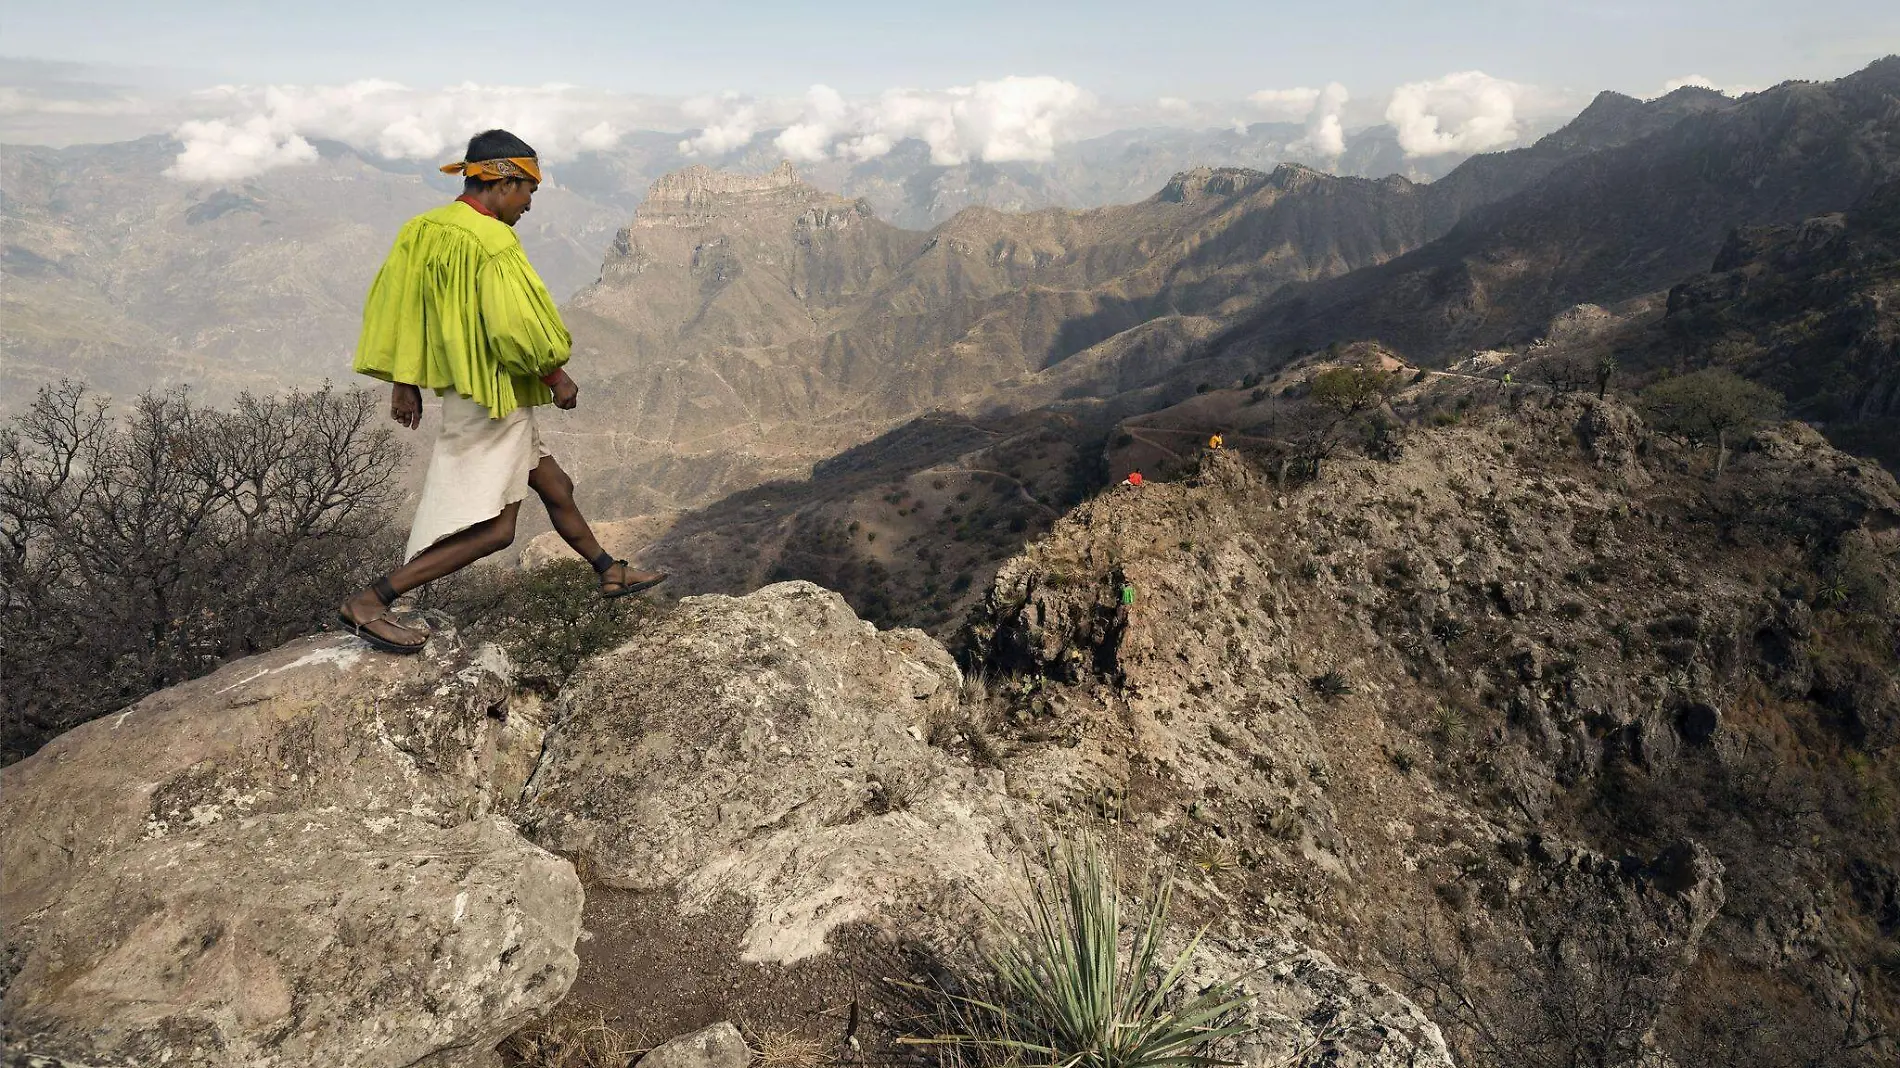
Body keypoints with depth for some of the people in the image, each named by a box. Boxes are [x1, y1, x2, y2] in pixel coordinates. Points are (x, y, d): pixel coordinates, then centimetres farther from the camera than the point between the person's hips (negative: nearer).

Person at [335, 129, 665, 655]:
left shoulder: (422, 229, 7)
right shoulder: (493, 242, -20)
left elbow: (395, 307, 9)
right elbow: (516, 325, -24)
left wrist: (404, 383, 14)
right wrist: (557, 376, -9)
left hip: (467, 391, 10)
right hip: (493, 399, -10)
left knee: (555, 487, 20)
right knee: (492, 528, -5)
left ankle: (610, 572, 35)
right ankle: (368, 602, -5)